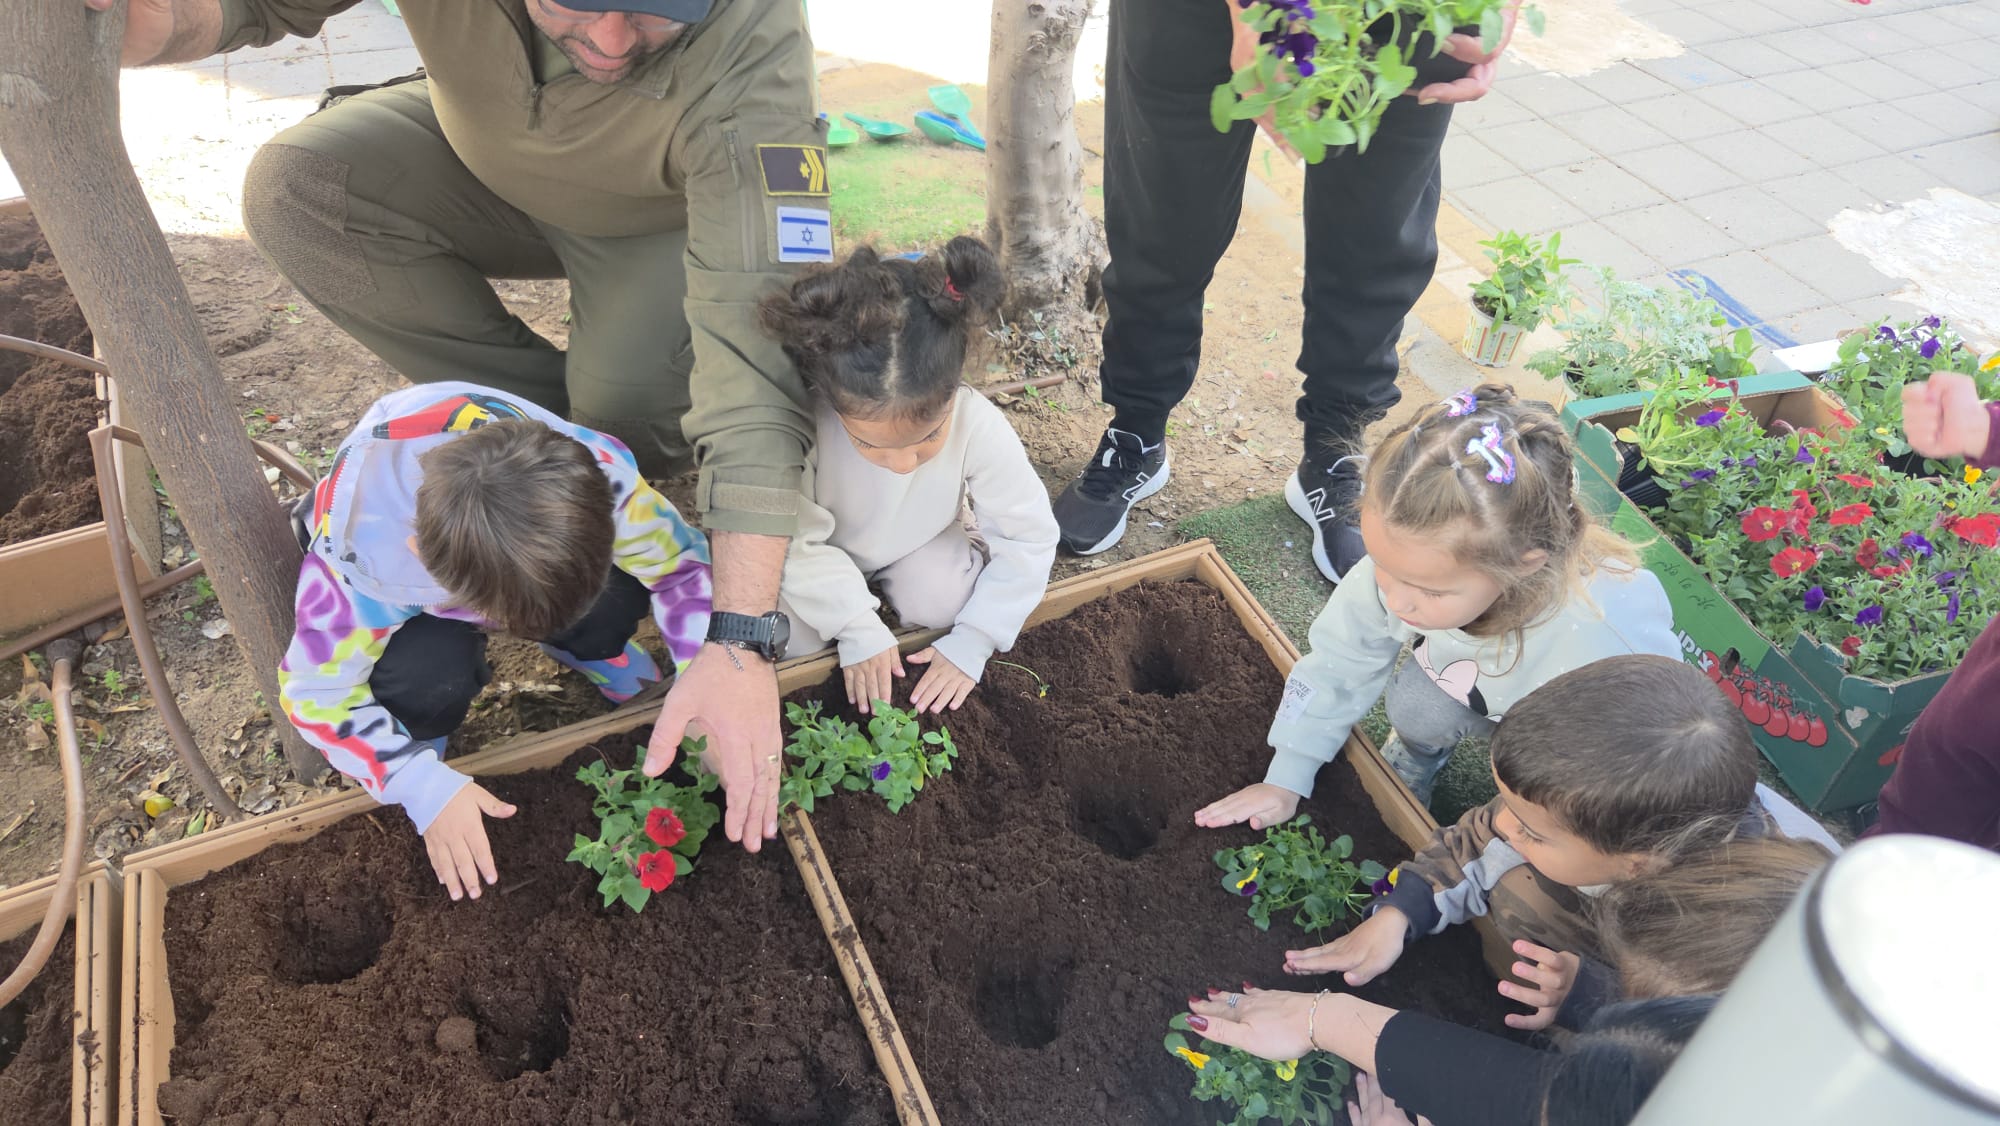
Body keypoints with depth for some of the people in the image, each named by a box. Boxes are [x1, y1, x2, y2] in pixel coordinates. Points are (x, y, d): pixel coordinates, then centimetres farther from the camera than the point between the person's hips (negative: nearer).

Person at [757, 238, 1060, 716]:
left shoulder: (979, 425, -34)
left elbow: (1028, 538, -24)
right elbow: (796, 542, -26)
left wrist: (971, 643, -26)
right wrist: (859, 631, -28)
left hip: (922, 540, 1)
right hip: (827, 551, 0)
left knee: (944, 603, -24)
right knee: (791, 635, -19)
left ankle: (891, 578, 9)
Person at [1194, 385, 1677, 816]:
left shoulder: (1613, 653, -45)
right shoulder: (1410, 557, -33)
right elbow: (1338, 666, -15)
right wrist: (1285, 781, -10)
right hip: (1481, 692, 3)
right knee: (1417, 703, -22)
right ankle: (1417, 754, 11)